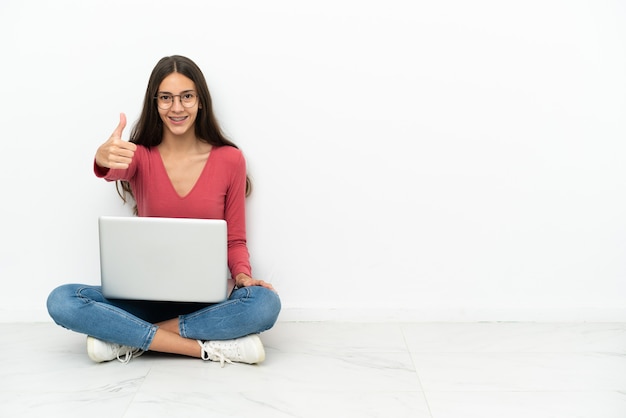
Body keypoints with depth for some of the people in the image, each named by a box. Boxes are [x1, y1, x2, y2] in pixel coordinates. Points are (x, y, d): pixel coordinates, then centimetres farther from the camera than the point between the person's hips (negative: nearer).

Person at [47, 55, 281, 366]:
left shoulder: (229, 159, 0)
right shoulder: (140, 155, 2)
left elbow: (235, 239, 6)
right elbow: (113, 170, -24)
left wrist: (242, 275, -15)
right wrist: (104, 159, -49)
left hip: (205, 300, 0)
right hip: (147, 295, 1)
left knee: (266, 303, -33)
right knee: (61, 302, -25)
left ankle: (129, 339, -21)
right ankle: (207, 347, -26)